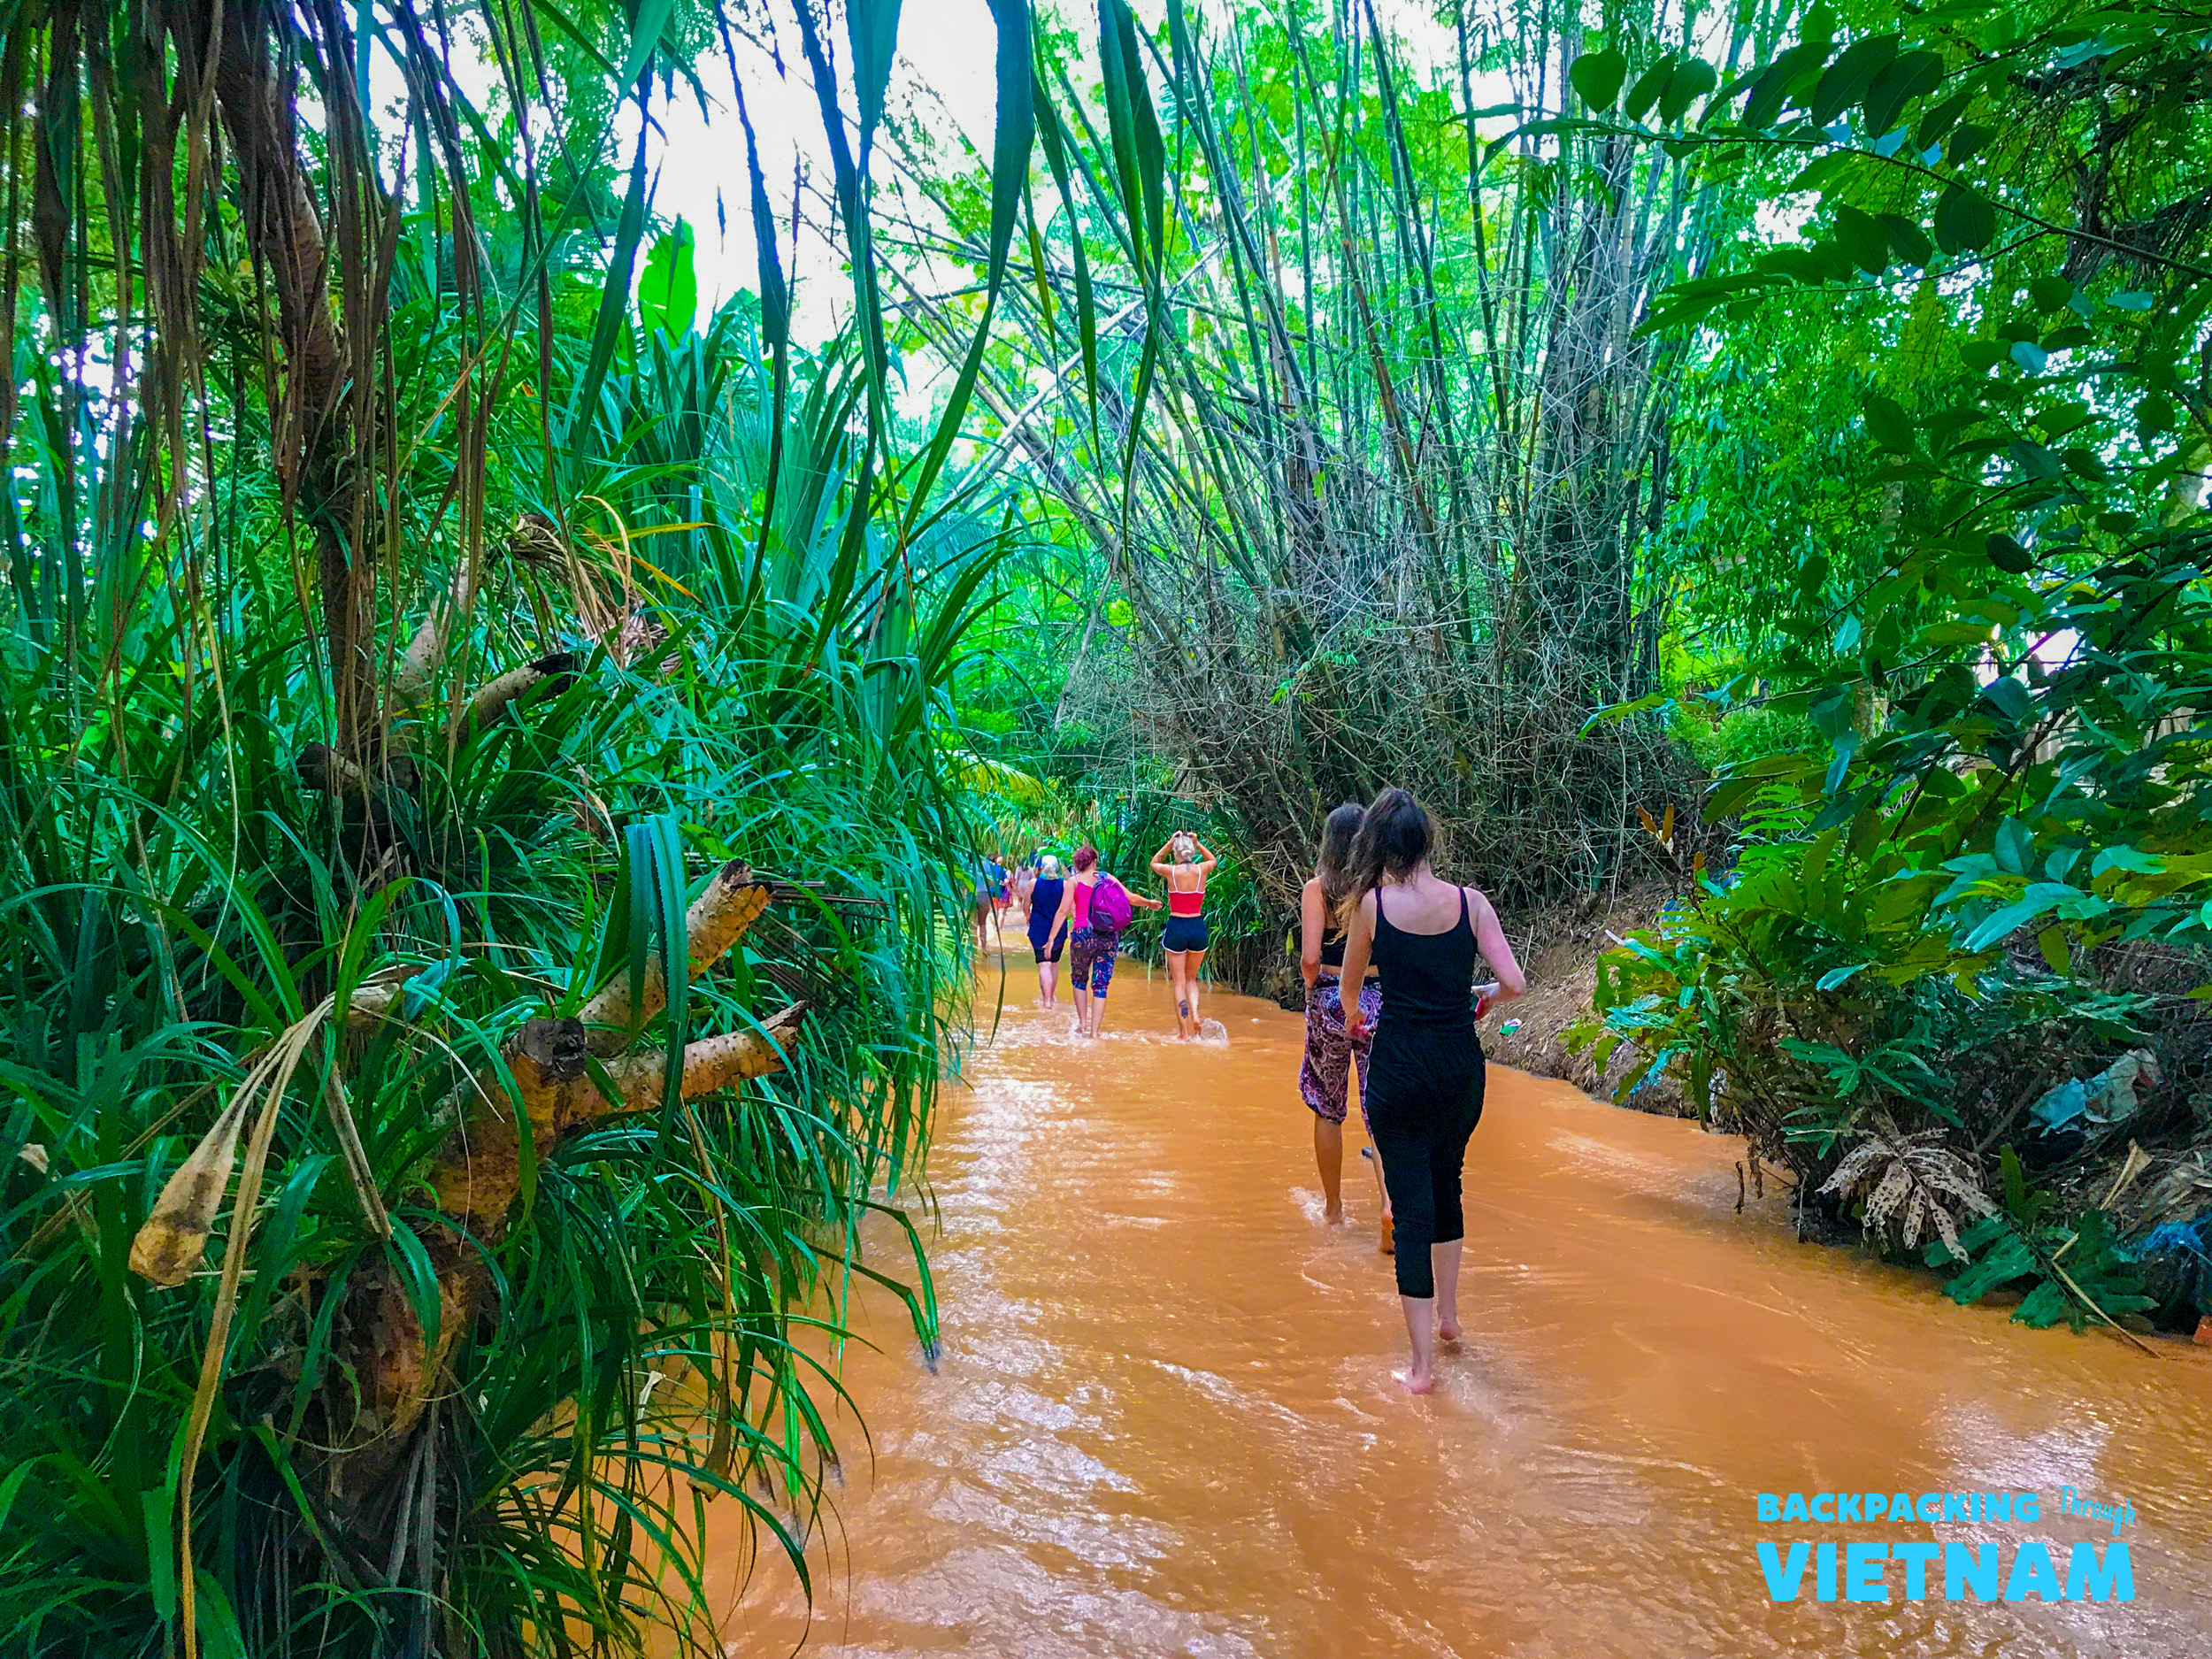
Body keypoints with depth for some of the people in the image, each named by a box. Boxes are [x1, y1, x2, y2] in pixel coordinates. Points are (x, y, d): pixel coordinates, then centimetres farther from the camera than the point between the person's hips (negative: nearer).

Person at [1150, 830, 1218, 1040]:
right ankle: (1195, 1014, -4)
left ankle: (1183, 1034, 3)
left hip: (1176, 927, -2)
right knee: (1191, 979, 21)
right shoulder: (1202, 870, -2)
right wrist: (1197, 843, 17)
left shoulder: (1171, 871, -6)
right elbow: (1212, 859, 25)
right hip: (1198, 928, 2)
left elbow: (1154, 862, 19)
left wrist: (1170, 841, 14)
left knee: (1179, 983, 4)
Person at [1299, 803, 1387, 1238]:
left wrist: (1313, 987, 5)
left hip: (1329, 1001, -1)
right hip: (1380, 1001, 1)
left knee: (1328, 1108, 14)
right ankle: (1391, 1199, -18)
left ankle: (1333, 1209, 25)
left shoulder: (1317, 888, -9)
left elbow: (1310, 958, -15)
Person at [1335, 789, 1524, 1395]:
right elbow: (1514, 983, -7)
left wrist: (1352, 1015, 31)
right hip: (1461, 1066, 3)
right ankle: (1447, 1315, 40)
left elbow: (1351, 981, 8)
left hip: (1398, 1069, -3)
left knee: (1411, 1207, 3)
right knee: (1445, 1186, 25)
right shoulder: (1469, 902, -5)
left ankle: (1422, 1364, 5)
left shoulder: (1372, 903, -7)